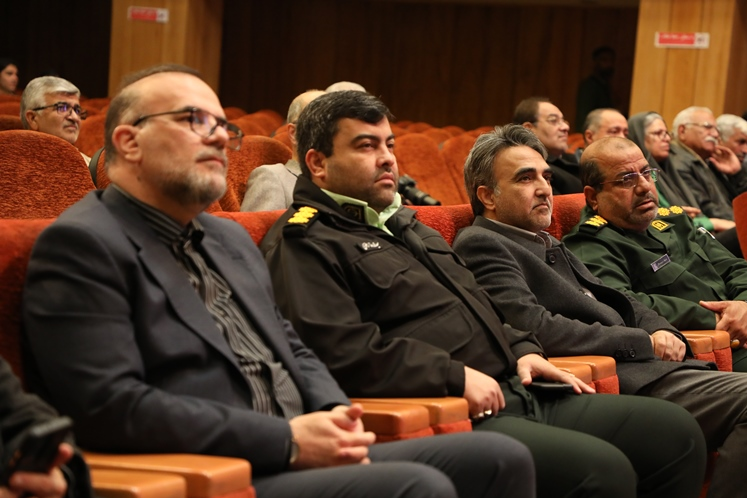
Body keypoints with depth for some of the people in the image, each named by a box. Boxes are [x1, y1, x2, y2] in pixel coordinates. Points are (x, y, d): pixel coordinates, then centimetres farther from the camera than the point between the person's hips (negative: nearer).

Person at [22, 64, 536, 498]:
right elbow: (109, 407, -17)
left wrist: (335, 419, 2)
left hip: (301, 456, 9)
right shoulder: (81, 244, -7)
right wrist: (287, 439, -17)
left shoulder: (230, 238, 22)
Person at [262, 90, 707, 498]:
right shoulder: (303, 243, -5)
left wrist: (521, 350, 13)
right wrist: (454, 376, -18)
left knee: (677, 433, 2)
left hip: (513, 392, 10)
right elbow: (341, 350, -20)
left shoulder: (403, 223, 26)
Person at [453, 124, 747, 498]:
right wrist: (644, 342, -10)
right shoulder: (481, 244, -4)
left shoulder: (547, 244, 25)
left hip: (649, 364, 10)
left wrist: (663, 332, 2)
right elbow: (535, 328, -17)